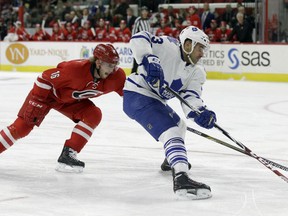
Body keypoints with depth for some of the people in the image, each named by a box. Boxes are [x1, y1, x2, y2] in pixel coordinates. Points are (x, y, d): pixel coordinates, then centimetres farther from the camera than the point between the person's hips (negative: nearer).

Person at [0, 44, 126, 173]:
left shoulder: (116, 75, -23)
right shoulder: (75, 68, -39)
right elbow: (45, 78, -29)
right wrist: (36, 102, -26)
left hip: (71, 101, 6)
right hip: (48, 93, -6)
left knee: (94, 115, -16)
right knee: (22, 127, -11)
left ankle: (68, 154, -13)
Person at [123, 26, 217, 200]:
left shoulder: (197, 72, 4)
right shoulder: (168, 46, -15)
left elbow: (190, 97, -9)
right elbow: (139, 39, -25)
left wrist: (201, 113, -31)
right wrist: (149, 61, -38)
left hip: (156, 101, 10)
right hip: (137, 96, -10)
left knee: (178, 126, 31)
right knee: (172, 132, -25)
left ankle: (172, 159, 57)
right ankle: (181, 178, -41)